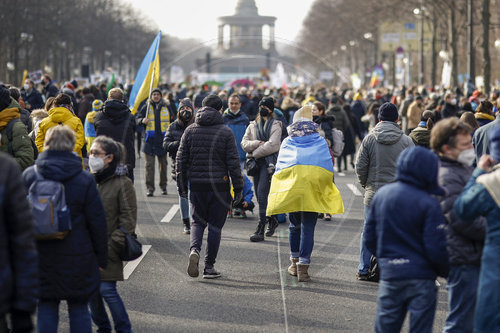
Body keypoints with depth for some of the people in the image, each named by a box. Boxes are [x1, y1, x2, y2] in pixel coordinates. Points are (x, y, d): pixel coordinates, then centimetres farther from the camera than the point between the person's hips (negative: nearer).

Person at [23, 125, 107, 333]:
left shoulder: (28, 176, -2)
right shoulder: (84, 180, -8)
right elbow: (97, 222, -5)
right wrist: (101, 257, 5)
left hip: (40, 259, 2)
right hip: (77, 259, -1)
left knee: (46, 309, 10)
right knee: (79, 309, 9)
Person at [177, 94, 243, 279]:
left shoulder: (190, 130, 3)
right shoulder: (226, 132, -4)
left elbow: (181, 160, 4)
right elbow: (233, 162, -6)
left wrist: (182, 186, 12)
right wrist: (238, 189, 0)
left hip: (197, 185, 2)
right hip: (219, 186, -2)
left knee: (198, 222, 16)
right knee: (215, 226, 7)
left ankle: (194, 249, -13)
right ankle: (209, 267, 8)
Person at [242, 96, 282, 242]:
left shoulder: (275, 126, 0)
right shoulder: (252, 126, 16)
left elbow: (272, 145, -12)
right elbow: (244, 143, 5)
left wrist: (255, 153, -8)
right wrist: (258, 143, -12)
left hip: (269, 162, -6)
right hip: (256, 163, 6)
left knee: (262, 192, -15)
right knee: (260, 195, 10)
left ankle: (261, 230, -16)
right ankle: (272, 220, 32)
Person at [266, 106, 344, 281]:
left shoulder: (286, 142, 15)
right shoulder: (320, 142, 13)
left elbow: (279, 168, 10)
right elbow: (329, 168, 7)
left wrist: (278, 191, 17)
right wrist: (327, 191, 15)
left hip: (289, 187, 2)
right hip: (314, 188, -1)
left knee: (295, 225, 18)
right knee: (308, 227, -2)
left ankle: (294, 262, 26)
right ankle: (303, 267, -10)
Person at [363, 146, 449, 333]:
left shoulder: (381, 195, 2)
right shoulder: (429, 205, -14)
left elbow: (369, 239, 7)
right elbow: (436, 249, -14)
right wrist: (445, 272, 4)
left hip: (389, 275, 4)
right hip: (421, 279, -4)